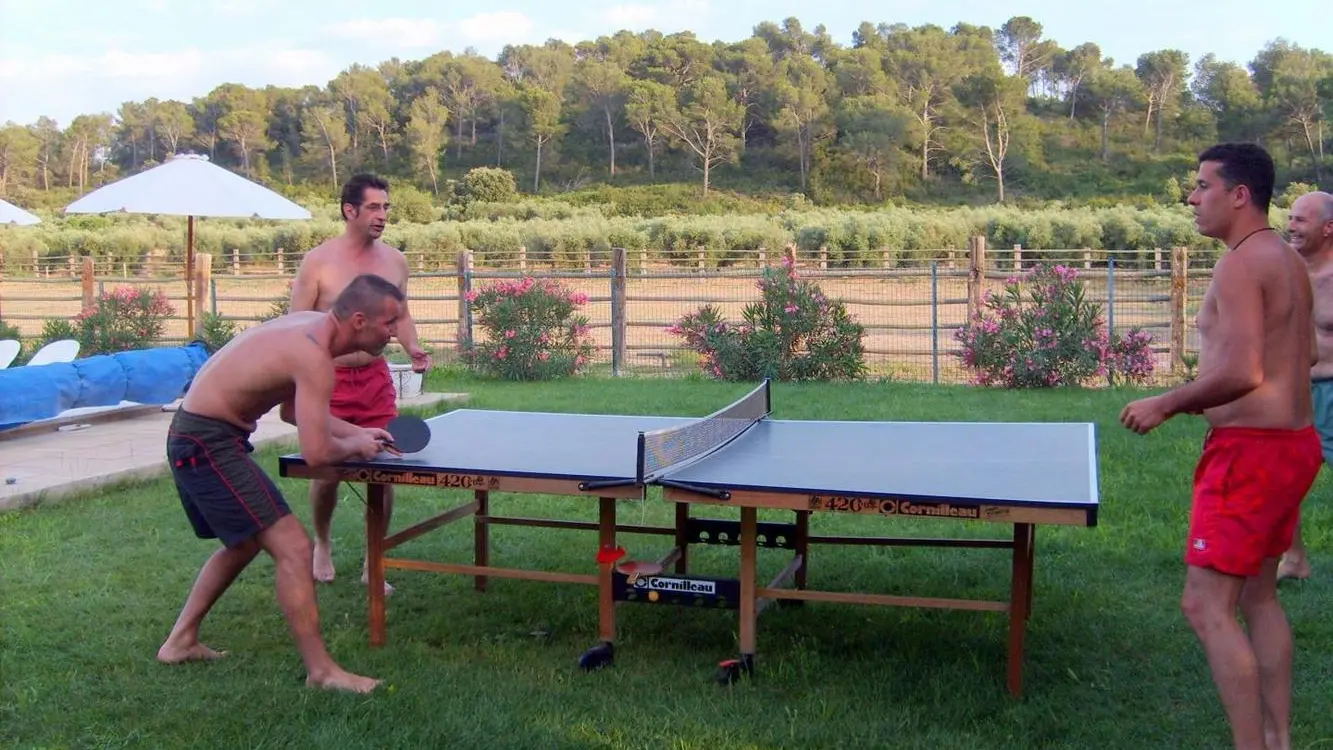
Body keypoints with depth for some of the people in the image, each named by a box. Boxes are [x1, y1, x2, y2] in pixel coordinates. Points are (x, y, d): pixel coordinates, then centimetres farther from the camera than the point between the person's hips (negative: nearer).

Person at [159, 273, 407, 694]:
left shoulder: (312, 326, 7)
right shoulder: (315, 357, -23)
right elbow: (316, 454, -28)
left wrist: (355, 432, 13)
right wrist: (354, 446, -7)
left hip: (194, 440, 11)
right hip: (209, 445, -11)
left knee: (244, 542, 27)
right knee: (293, 548, -11)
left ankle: (180, 642, 37)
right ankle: (321, 671, -5)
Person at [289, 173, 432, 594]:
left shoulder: (394, 261, 4)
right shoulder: (318, 262, -8)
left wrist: (411, 346, -1)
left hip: (375, 378, 3)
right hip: (328, 380, -3)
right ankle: (322, 544, 36)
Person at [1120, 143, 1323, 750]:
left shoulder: (1241, 263, -17)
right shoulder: (1288, 260, 14)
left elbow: (1242, 373, -27)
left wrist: (1166, 404, -14)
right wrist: (1203, 396, 20)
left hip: (1251, 449, -11)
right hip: (1292, 440, 11)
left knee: (1207, 607, -6)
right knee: (1258, 595, 19)